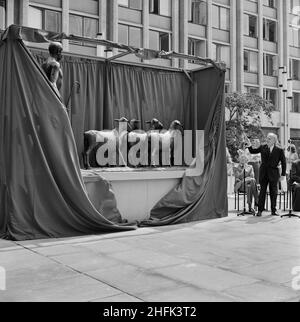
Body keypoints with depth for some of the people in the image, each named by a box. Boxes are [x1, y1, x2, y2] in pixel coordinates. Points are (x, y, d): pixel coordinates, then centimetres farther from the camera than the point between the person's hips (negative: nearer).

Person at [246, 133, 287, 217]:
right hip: (263, 174, 1)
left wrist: (283, 174, -2)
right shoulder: (263, 148, 4)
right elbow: (252, 151, 9)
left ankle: (273, 211, 18)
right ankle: (260, 210, 7)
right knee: (262, 192, 2)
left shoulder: (279, 150, -3)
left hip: (274, 174, -1)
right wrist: (249, 145, -11)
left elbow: (283, 163, 0)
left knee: (273, 193, 7)